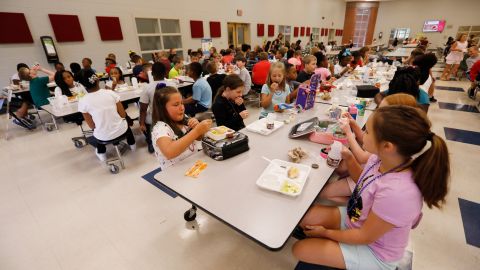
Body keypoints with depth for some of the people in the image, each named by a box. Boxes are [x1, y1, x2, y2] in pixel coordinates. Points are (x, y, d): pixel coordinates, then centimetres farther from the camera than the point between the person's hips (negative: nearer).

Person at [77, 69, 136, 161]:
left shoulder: (82, 102, -12)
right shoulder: (111, 93, -12)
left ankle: (101, 153, 40)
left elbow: (92, 126, -5)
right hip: (121, 131, 0)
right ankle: (132, 144, 49)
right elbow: (123, 115, -5)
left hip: (104, 137, 0)